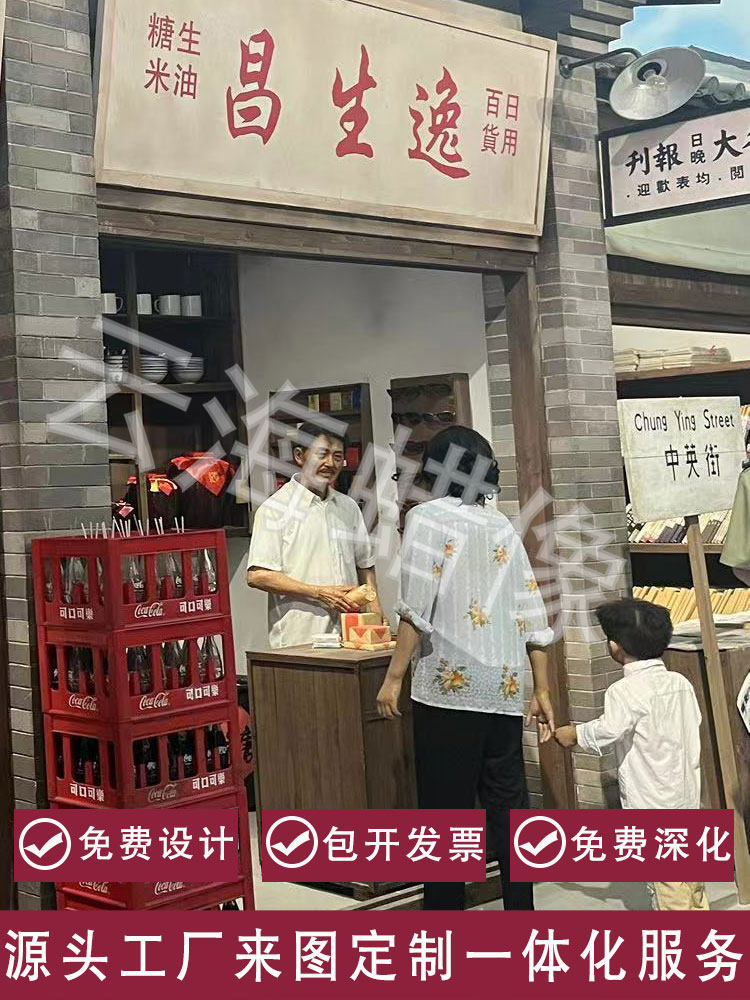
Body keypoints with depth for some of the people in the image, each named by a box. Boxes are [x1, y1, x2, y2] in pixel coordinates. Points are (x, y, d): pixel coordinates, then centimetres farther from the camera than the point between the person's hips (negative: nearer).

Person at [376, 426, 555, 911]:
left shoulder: (428, 517, -1)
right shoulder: (503, 526, 13)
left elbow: (417, 609, -11)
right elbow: (533, 616, 10)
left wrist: (394, 677, -6)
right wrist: (543, 691, 15)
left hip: (450, 687, -5)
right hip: (505, 688, 5)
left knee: (446, 806, 3)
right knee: (508, 803, 10)